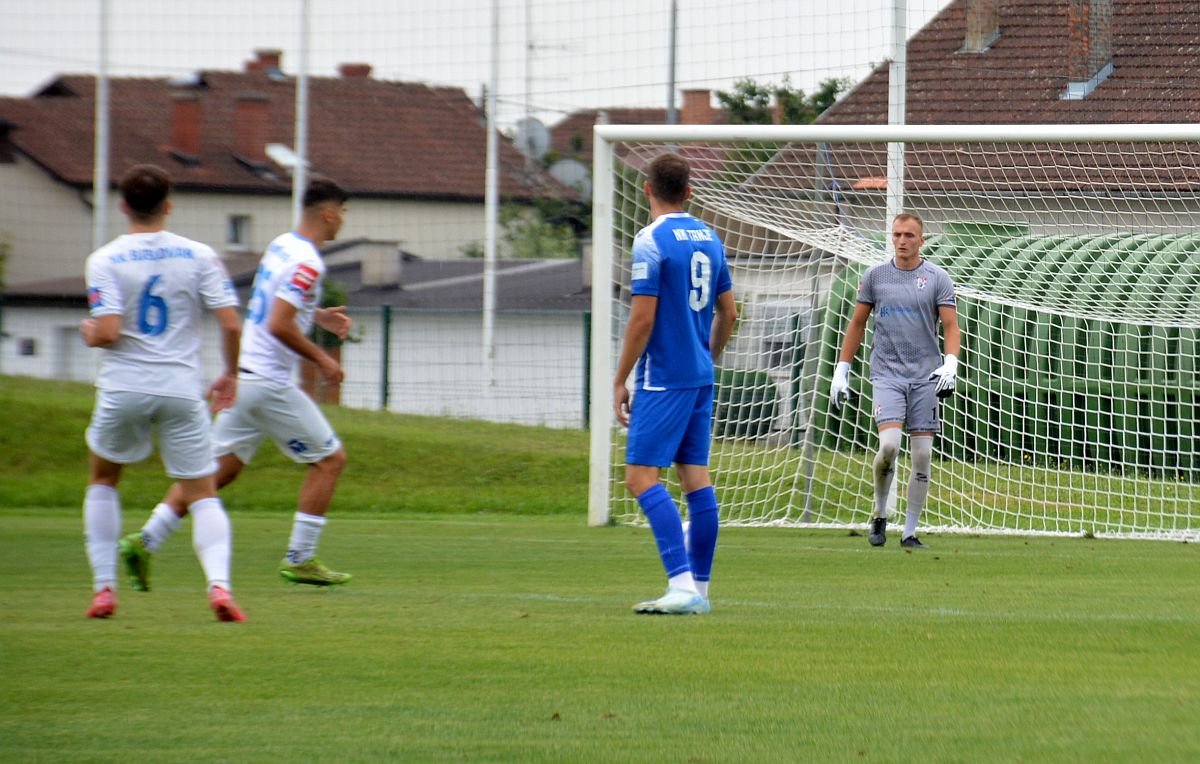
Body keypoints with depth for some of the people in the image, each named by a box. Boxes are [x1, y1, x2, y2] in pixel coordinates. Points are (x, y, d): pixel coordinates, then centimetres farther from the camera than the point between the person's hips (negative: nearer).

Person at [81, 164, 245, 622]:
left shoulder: (105, 260, -4)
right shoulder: (199, 256, 1)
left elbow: (108, 333, -14)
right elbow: (230, 324, -4)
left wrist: (89, 333, 10)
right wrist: (230, 374, 12)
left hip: (123, 390, 0)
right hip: (182, 391, 1)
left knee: (102, 481, 23)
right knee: (203, 495, 6)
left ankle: (104, 587, 16)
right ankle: (218, 581, -20)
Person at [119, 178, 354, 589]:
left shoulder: (281, 245, 13)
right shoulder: (307, 262, -16)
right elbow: (279, 325, -23)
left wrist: (317, 315, 24)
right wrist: (321, 359, -13)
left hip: (243, 379, 9)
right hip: (269, 382, -9)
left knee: (219, 467, 9)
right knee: (330, 459, 4)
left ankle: (146, 540, 0)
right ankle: (299, 559, 5)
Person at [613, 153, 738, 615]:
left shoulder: (652, 242, -12)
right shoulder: (709, 239, 11)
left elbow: (642, 319, -15)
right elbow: (728, 312, 17)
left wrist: (620, 381, -8)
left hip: (664, 380, -8)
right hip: (700, 378, 8)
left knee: (641, 476, -9)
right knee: (695, 475, 10)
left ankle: (682, 584, -21)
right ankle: (698, 589, 12)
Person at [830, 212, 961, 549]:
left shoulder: (938, 278, 2)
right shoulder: (875, 275, 6)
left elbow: (951, 326, -1)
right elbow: (857, 324, 13)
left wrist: (950, 364, -19)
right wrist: (842, 370, 9)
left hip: (926, 376, 1)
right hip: (887, 373, -1)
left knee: (922, 455, -1)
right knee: (889, 444, -19)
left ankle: (910, 532, 8)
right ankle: (880, 515, 4)